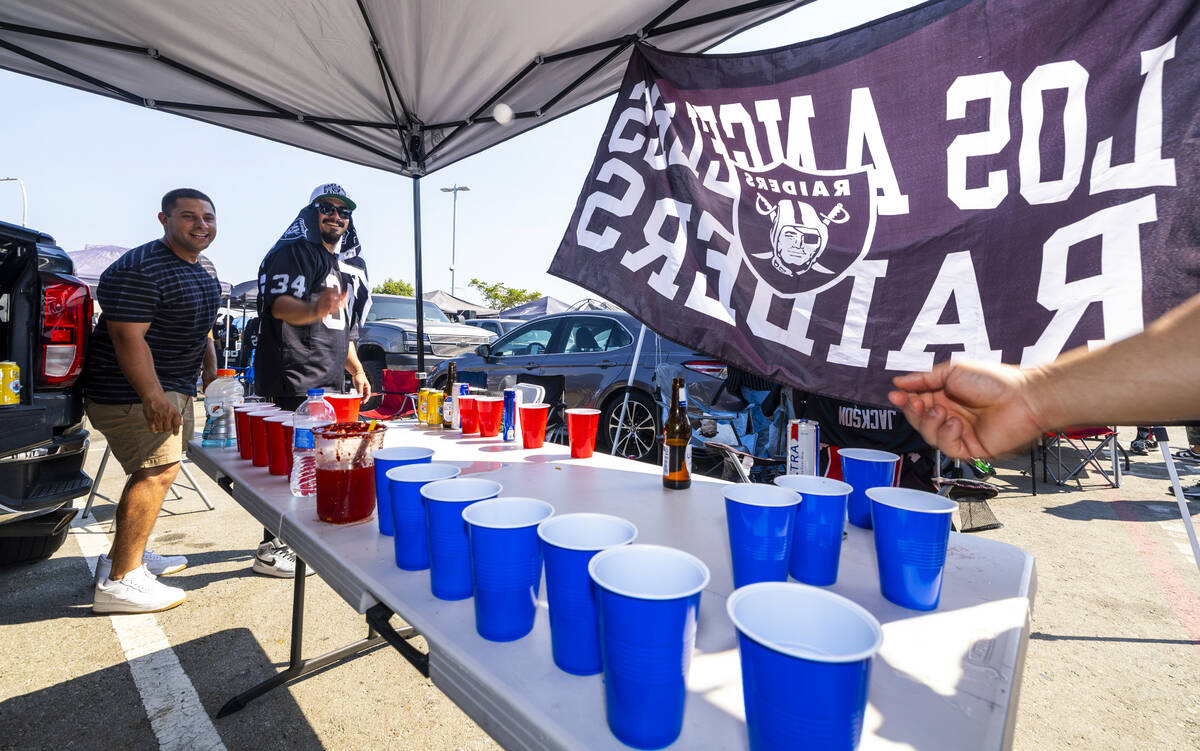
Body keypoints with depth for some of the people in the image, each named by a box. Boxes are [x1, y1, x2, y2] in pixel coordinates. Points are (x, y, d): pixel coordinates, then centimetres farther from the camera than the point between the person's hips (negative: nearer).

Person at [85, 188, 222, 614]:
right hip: (132, 392, -10)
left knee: (154, 471, 16)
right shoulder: (139, 270, -18)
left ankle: (126, 554, 31)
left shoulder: (205, 269, 12)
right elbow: (128, 337, -25)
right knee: (158, 470, -14)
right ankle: (119, 581, -5)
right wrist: (153, 397, -30)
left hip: (174, 388, 10)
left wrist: (211, 369, 16)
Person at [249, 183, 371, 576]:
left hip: (330, 381, 9)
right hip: (293, 378, -8)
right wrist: (315, 310, -41)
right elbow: (279, 304, -21)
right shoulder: (293, 251, -4)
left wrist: (356, 369, 21)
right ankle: (271, 549, 7)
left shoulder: (348, 265, 21)